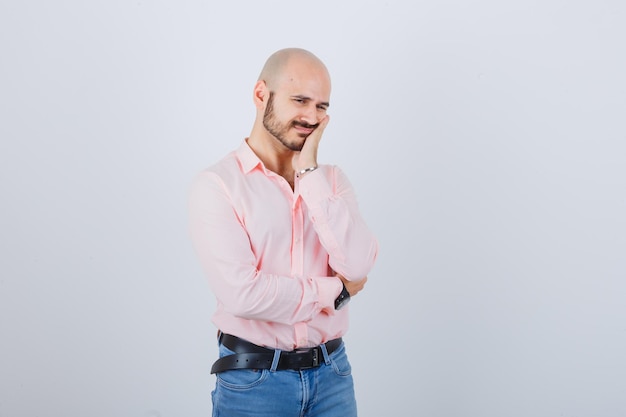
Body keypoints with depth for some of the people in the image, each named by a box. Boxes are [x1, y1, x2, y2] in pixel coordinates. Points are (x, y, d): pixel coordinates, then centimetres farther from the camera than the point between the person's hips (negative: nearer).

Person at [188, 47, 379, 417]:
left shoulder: (331, 179, 3)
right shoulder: (217, 184, -11)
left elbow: (358, 266, -12)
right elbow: (242, 293, -21)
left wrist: (310, 172, -12)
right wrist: (335, 290, -9)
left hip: (332, 372, 4)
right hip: (254, 379, -4)